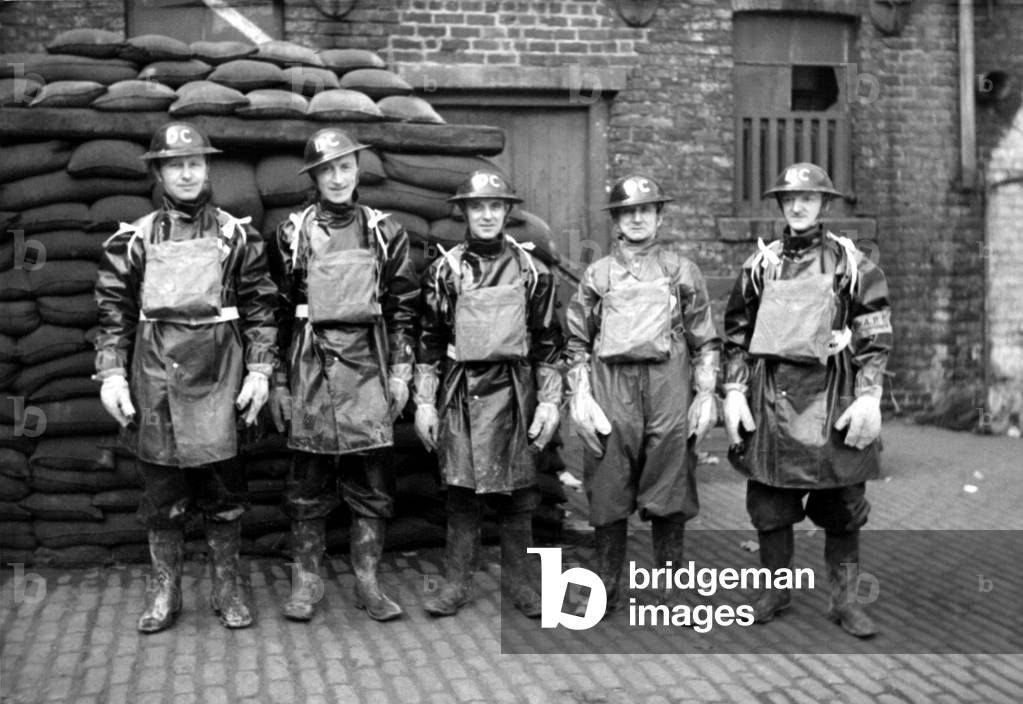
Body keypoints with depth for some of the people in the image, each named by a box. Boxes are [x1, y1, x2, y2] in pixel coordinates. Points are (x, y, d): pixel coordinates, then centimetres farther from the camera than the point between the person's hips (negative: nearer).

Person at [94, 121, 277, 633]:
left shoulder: (236, 236, 4)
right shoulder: (134, 239, 6)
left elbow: (259, 307, 3)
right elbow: (113, 312, 6)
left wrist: (260, 370, -4)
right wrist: (111, 374, -3)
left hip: (218, 378, -1)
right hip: (155, 378, 1)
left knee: (223, 488, 6)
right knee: (161, 490, 7)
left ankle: (228, 587, 19)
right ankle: (164, 589, 19)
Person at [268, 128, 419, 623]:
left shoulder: (384, 232, 6)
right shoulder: (292, 233, 4)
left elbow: (403, 307, 7)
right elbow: (278, 310, 5)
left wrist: (401, 372, 1)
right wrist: (278, 380, 2)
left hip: (368, 366, 1)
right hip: (311, 368, -1)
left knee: (372, 483, 3)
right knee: (308, 483, 5)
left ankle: (367, 582, 13)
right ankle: (306, 582, 15)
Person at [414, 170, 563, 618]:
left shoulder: (531, 270, 4)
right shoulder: (444, 270, 4)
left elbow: (547, 340, 5)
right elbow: (429, 340, 5)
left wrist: (549, 401, 0)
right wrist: (424, 403, 1)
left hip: (514, 390, 0)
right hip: (460, 391, 0)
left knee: (516, 490, 6)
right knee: (461, 489, 3)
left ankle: (517, 580, 18)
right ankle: (458, 582, 13)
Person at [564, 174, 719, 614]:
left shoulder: (682, 270, 10)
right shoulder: (597, 274, 12)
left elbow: (705, 341, 9)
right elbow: (577, 343, 11)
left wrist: (706, 394, 1)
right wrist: (580, 396, 1)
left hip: (669, 390, -1)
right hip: (610, 388, 1)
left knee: (670, 496, 3)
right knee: (607, 496, 4)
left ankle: (671, 592, 14)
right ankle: (606, 592, 15)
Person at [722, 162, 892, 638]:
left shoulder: (851, 263, 2)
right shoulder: (760, 264, 9)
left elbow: (876, 335, -1)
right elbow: (736, 333, 10)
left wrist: (868, 397, -9)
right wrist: (734, 391, 2)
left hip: (832, 398, -2)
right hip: (770, 396, 2)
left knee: (842, 506, 5)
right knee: (769, 503, 7)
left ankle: (845, 599, 16)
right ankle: (775, 589, 22)